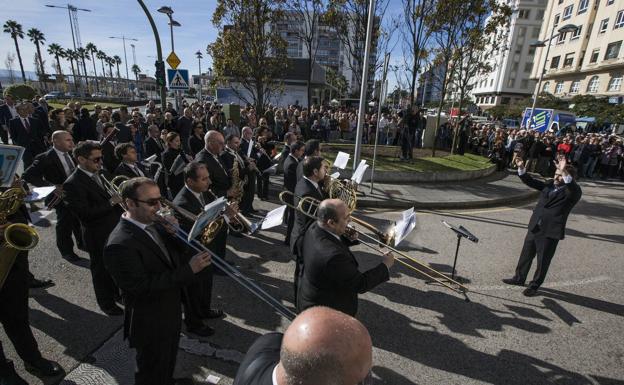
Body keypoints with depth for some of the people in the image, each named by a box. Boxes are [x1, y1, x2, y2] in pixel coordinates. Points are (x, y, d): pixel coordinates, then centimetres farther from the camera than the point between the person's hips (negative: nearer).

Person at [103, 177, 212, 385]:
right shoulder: (119, 244, -29)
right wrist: (189, 269, -32)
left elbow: (177, 252, 3)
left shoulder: (153, 223, -5)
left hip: (172, 311, 7)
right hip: (151, 324, -7)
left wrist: (173, 233, -17)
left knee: (168, 364, 31)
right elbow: (143, 287, -29)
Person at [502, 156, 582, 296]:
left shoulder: (572, 193, -9)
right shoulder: (549, 185, 8)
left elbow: (575, 189, -31)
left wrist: (564, 171, -43)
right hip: (534, 227, 6)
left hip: (550, 232, -6)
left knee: (543, 261, 7)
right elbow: (531, 182, 11)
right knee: (526, 254, 18)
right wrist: (521, 168, -3)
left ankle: (534, 286, 24)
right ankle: (519, 278, 34)